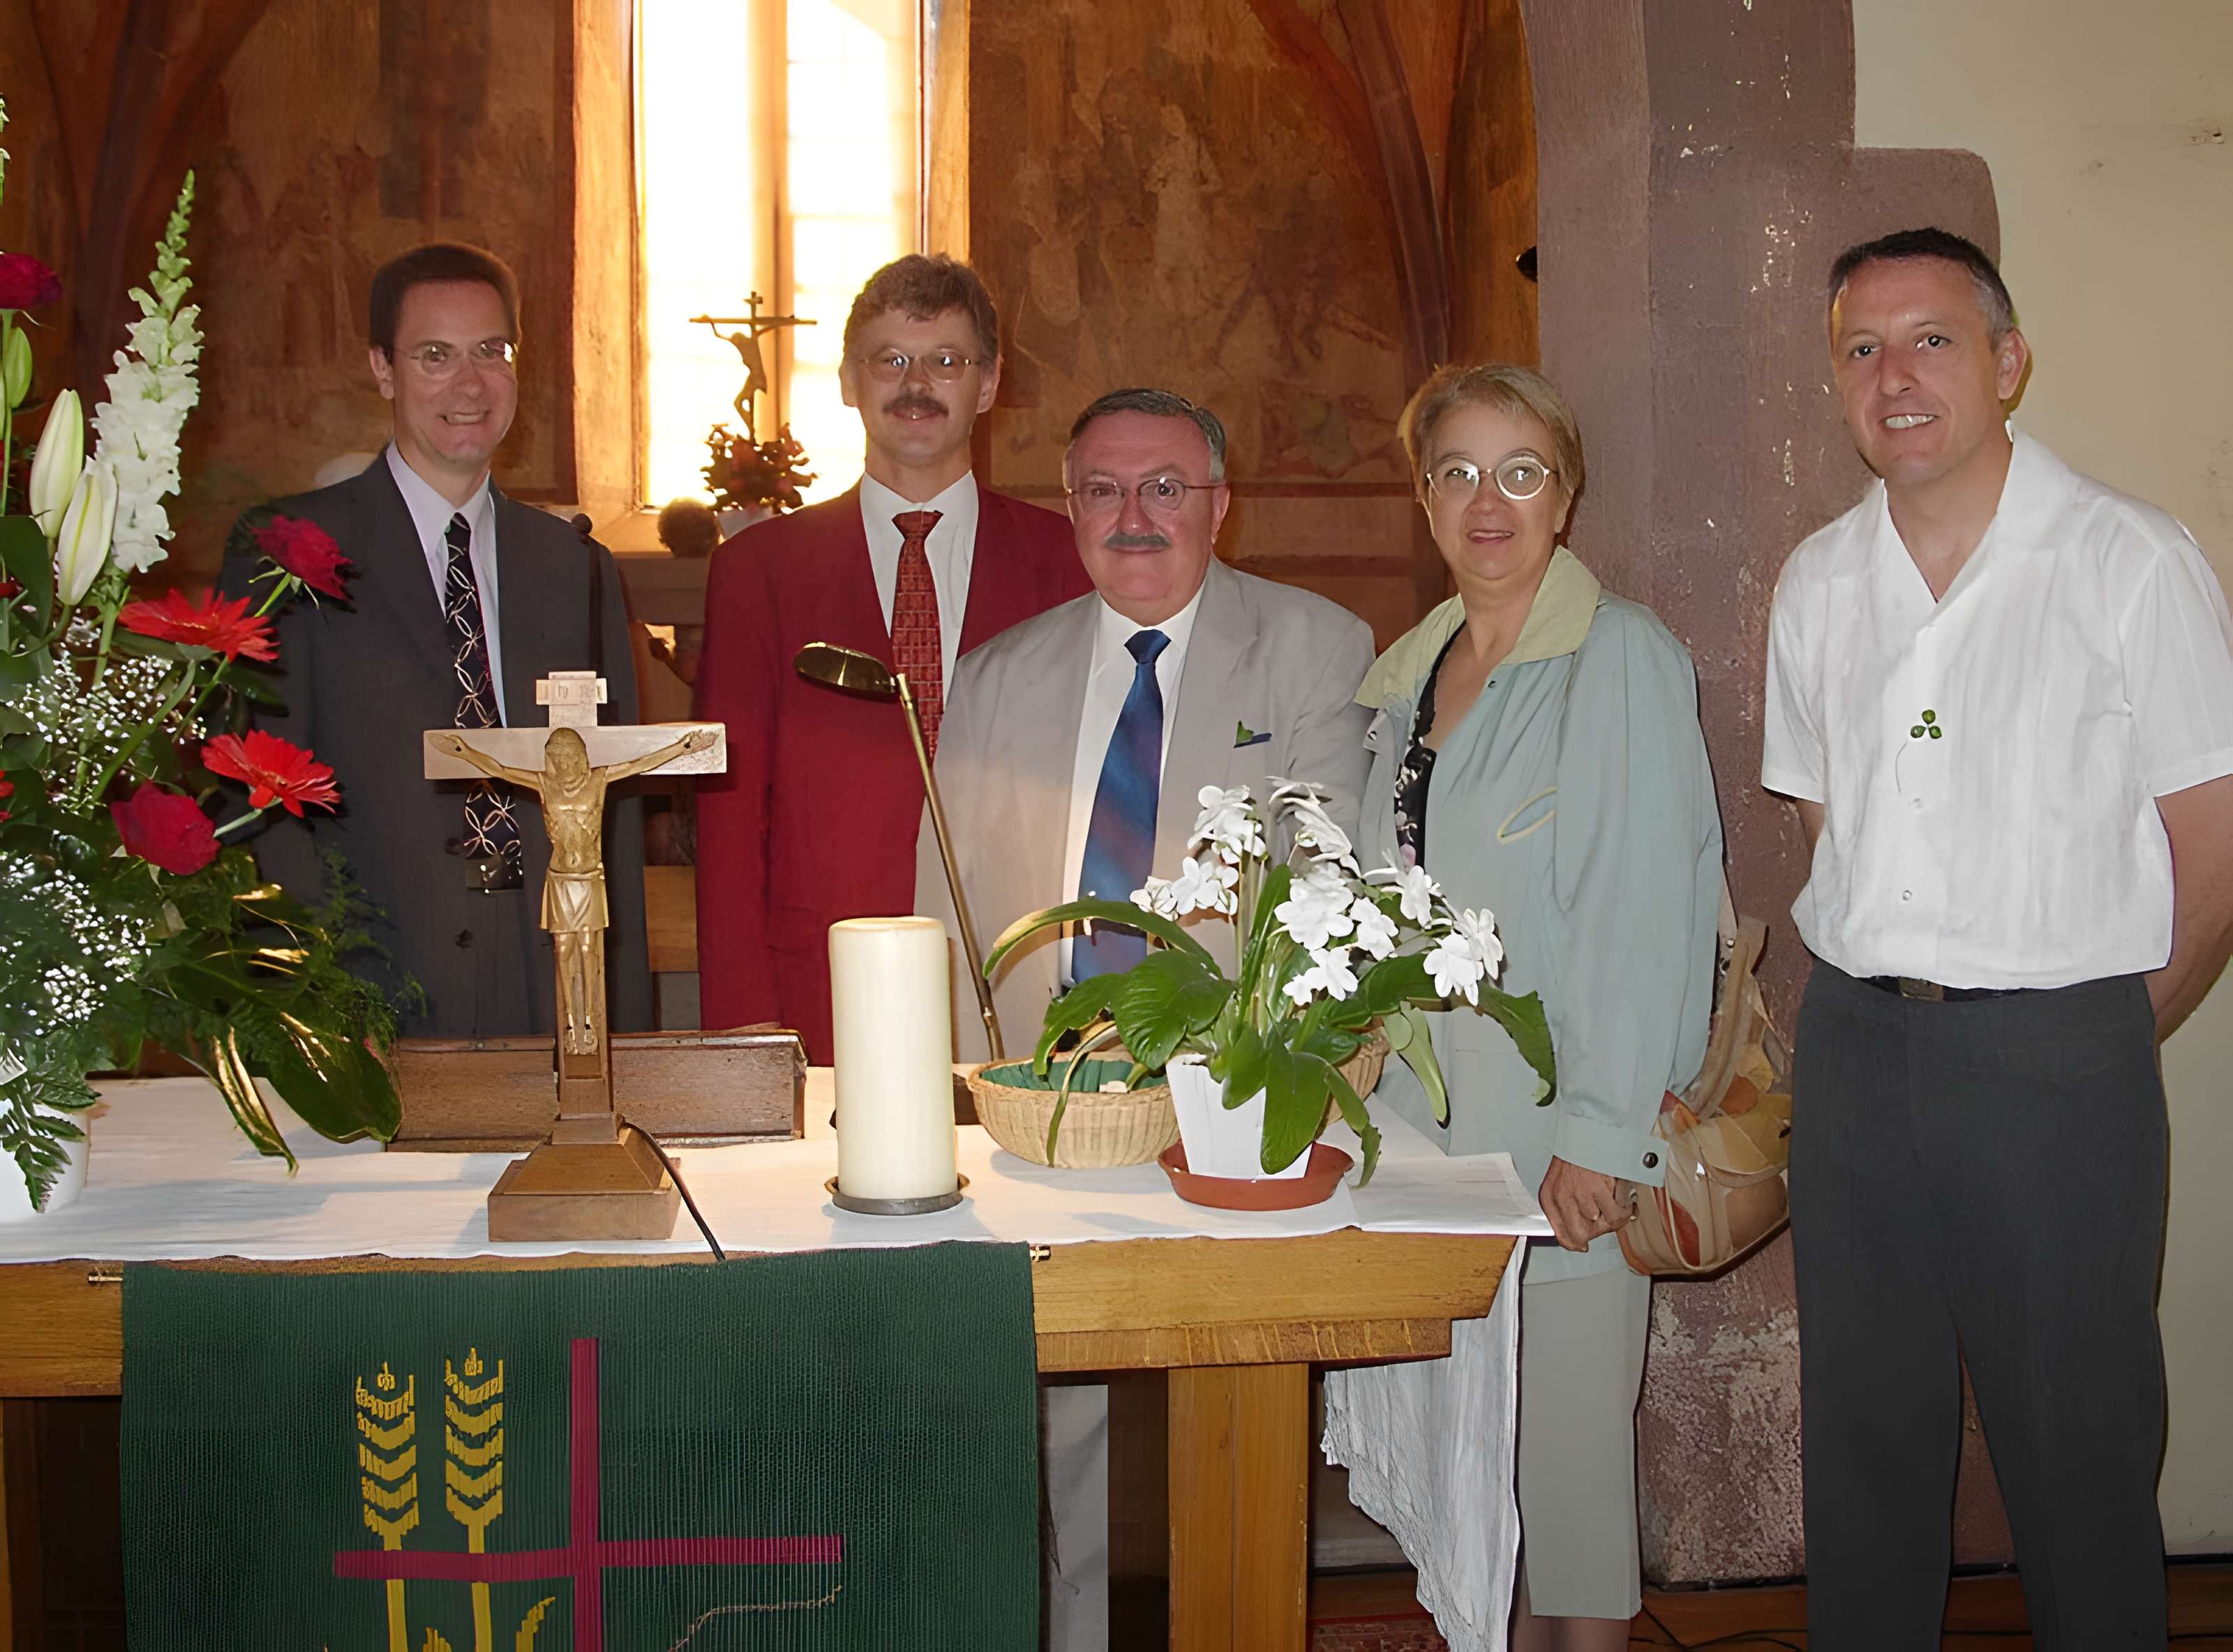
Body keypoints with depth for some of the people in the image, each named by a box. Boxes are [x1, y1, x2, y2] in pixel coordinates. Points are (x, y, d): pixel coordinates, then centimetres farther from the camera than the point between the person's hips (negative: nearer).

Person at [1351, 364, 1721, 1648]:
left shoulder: (1623, 656, -9)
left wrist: (1601, 1130, -20)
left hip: (1561, 1139, -7)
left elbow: (1647, 906, -16)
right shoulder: (1411, 673, 13)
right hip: (1429, 1111, 7)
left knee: (1568, 1437, 2)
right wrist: (1370, 1064, 14)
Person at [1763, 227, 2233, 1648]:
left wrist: (2105, 1037, 3)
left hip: (2056, 1060, -4)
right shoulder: (1819, 582, 9)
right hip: (1854, 1048, 5)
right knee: (1864, 1438, 13)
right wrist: (1881, 1004, 13)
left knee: (2079, 1450, 4)